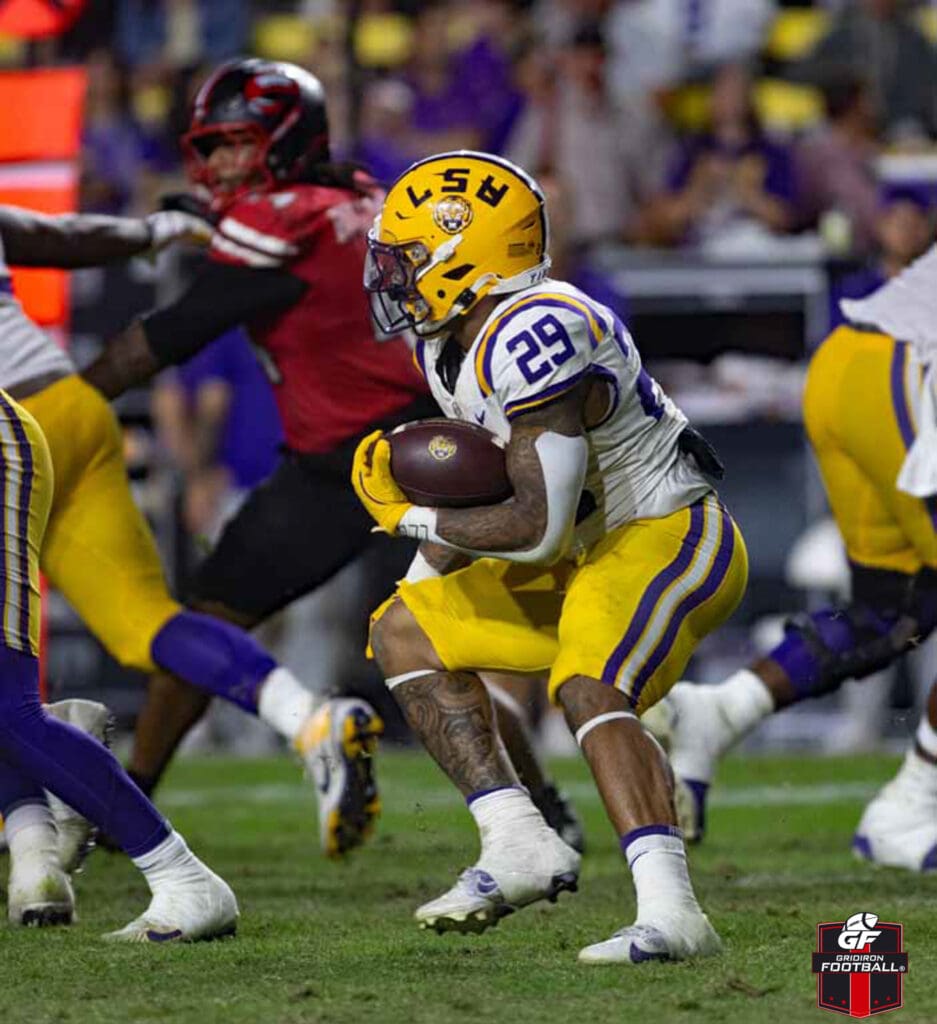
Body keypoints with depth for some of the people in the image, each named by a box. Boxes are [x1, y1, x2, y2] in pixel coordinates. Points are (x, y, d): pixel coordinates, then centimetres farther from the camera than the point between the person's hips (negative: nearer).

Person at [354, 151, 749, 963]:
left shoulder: (537, 336, -26)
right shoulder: (451, 342, 6)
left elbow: (539, 527, -29)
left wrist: (411, 519, -16)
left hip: (670, 538, -11)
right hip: (592, 556, 11)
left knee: (589, 690, -34)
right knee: (405, 631, 9)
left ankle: (671, 912, -43)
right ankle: (520, 844, 0)